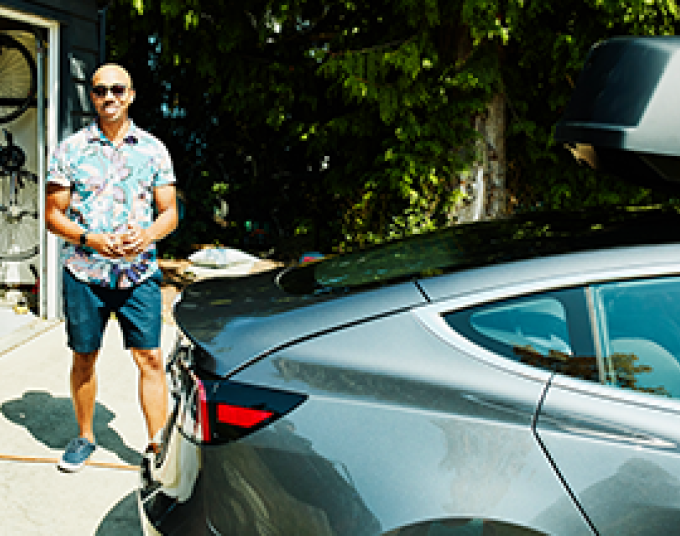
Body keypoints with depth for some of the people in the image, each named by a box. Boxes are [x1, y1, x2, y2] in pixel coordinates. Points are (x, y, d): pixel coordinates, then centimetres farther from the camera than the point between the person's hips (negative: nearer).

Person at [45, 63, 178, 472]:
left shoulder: (153, 149, 5)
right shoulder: (71, 149, 3)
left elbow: (170, 213, 7)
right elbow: (53, 214, 3)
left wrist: (148, 234, -15)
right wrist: (91, 239, -15)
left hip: (140, 273, 0)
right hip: (84, 272, 0)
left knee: (151, 358, -4)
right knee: (84, 359, 11)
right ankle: (85, 437, 30)